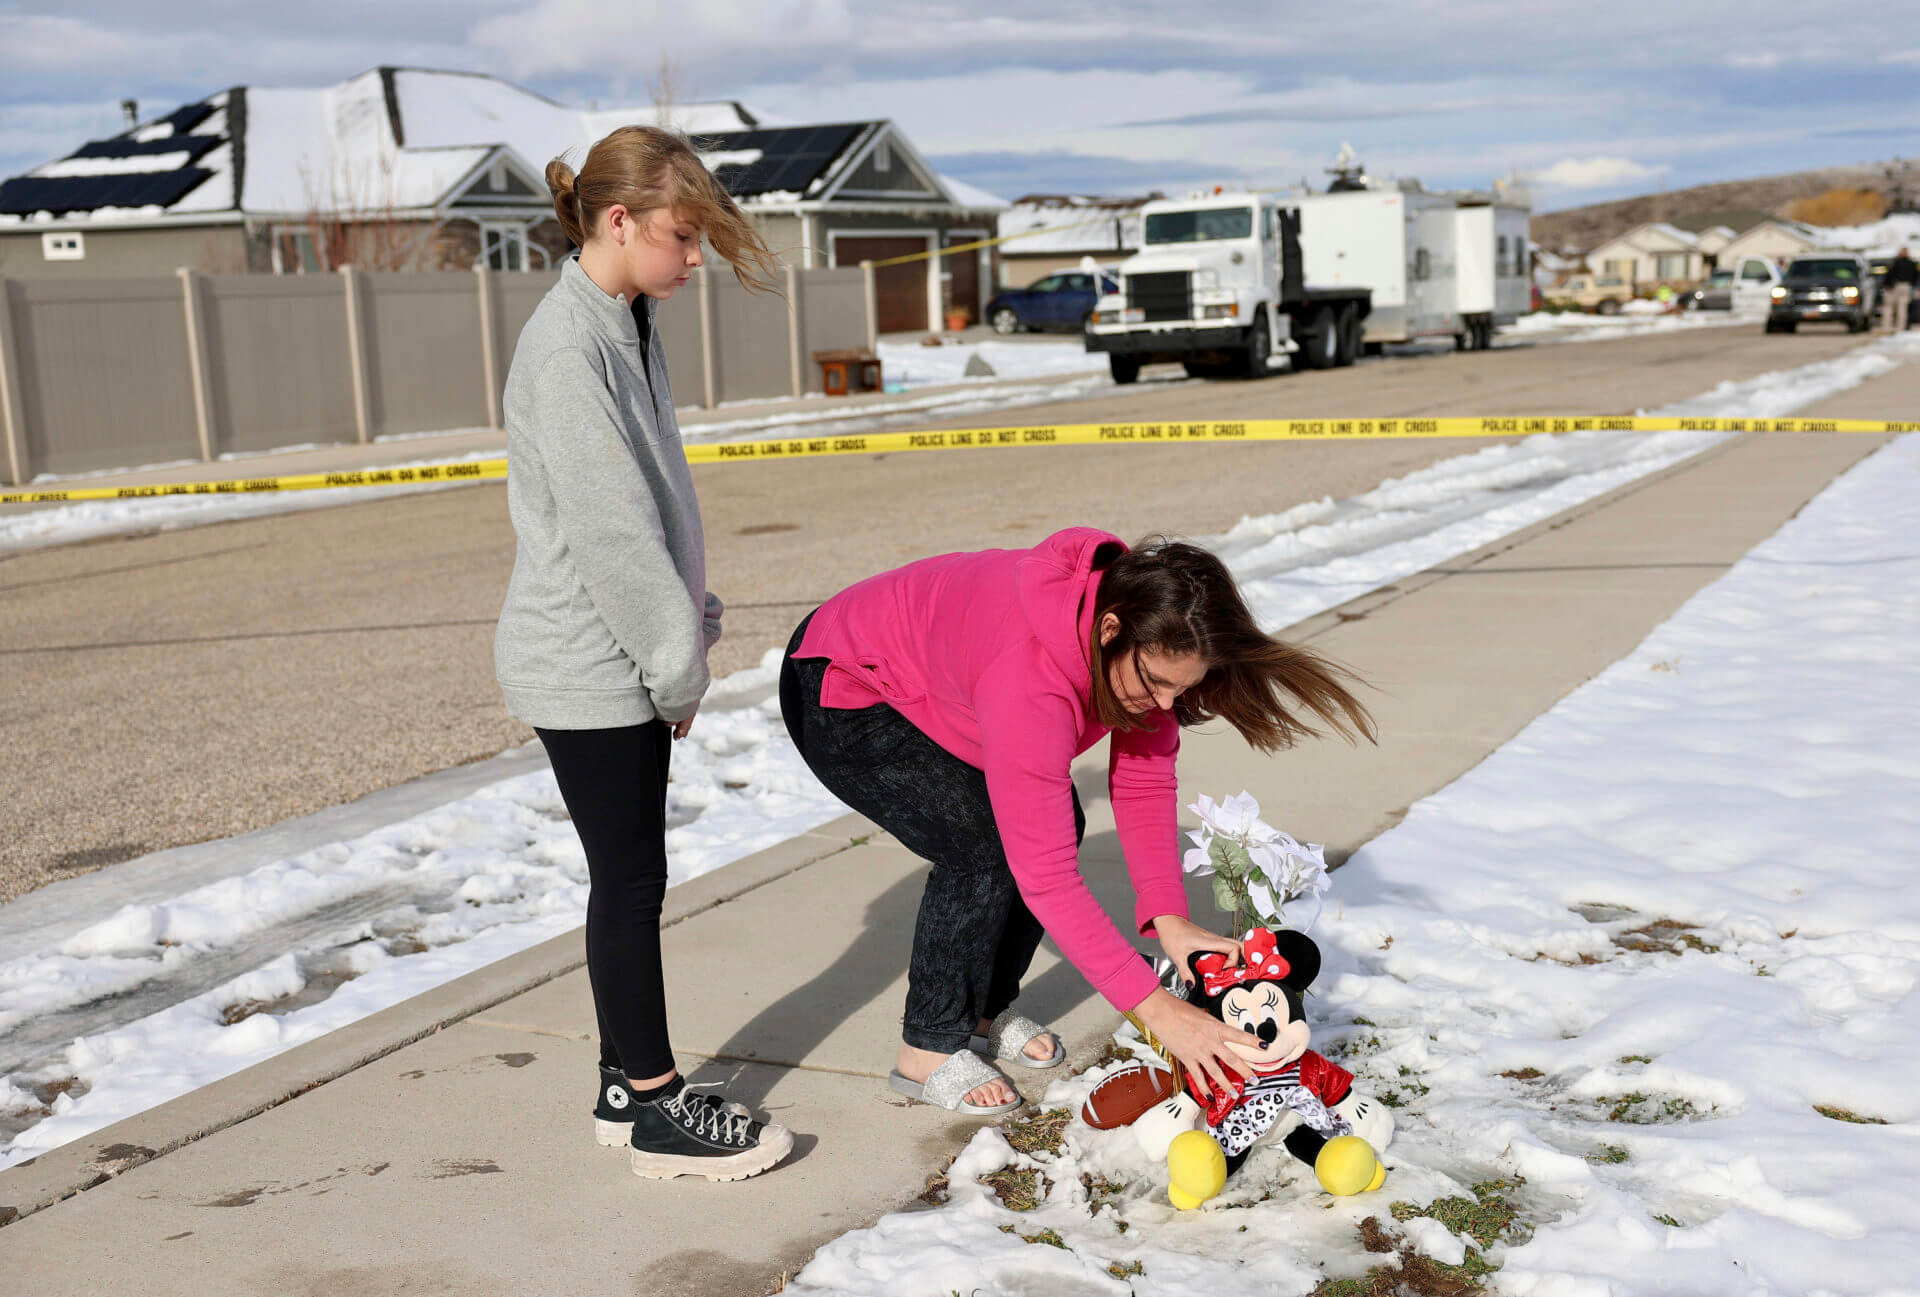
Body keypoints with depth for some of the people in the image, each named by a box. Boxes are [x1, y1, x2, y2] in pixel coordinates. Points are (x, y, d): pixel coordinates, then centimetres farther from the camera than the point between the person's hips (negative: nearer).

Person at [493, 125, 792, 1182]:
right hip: (586, 667, -9)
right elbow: (607, 528, -21)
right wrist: (679, 663, -15)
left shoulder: (629, 325, 11)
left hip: (625, 656, 9)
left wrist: (685, 632, 11)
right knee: (630, 877, -1)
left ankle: (628, 1084, 25)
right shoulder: (567, 347, -19)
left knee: (629, 874, 14)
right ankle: (652, 1106, 11)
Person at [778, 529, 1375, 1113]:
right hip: (838, 696, -8)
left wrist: (1169, 918, -22)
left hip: (930, 663, 8)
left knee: (1056, 821, -2)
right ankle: (928, 1049, -2)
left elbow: (1144, 777, -11)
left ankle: (985, 1009, 17)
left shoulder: (1145, 638, -20)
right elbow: (1046, 875, -40)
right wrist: (1156, 1009, -38)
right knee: (984, 848, -22)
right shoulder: (1029, 679, -43)